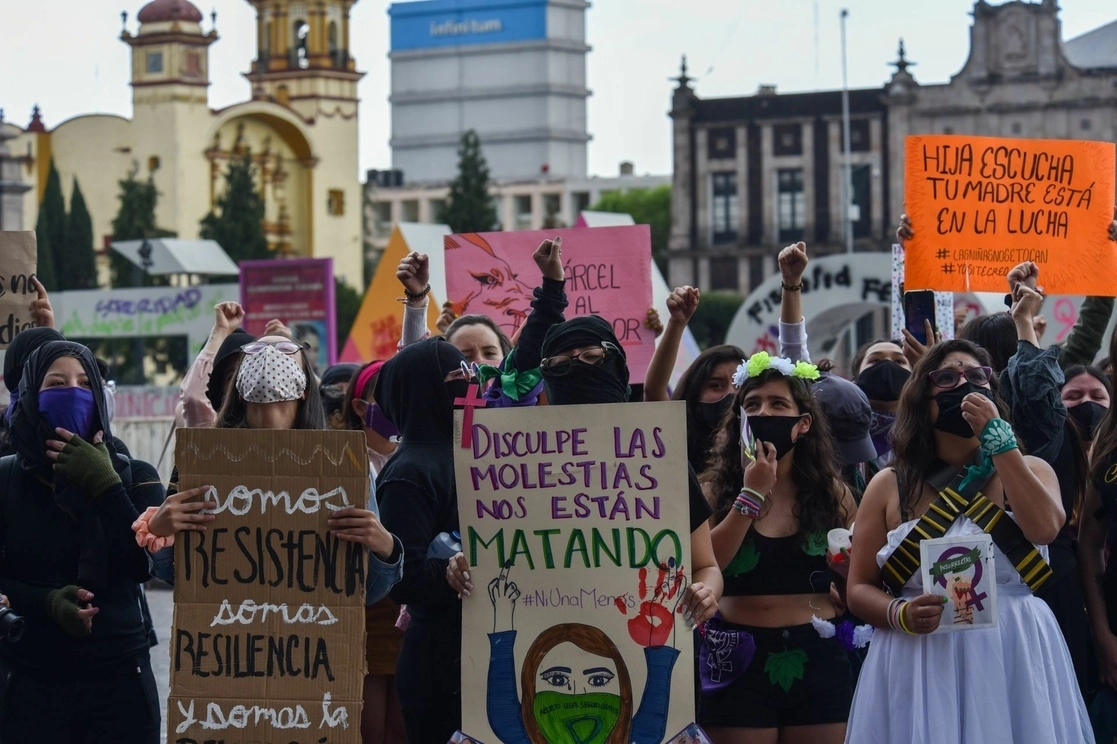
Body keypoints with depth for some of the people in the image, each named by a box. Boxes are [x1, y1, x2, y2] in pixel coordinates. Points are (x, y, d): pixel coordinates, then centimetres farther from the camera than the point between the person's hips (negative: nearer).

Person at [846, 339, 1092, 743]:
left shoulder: (1030, 470, 6)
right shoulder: (889, 486, 5)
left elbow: (1043, 528, -16)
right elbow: (859, 588, 6)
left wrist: (998, 441, -14)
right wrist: (899, 615, -15)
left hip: (1014, 662, 0)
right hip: (920, 667, 0)